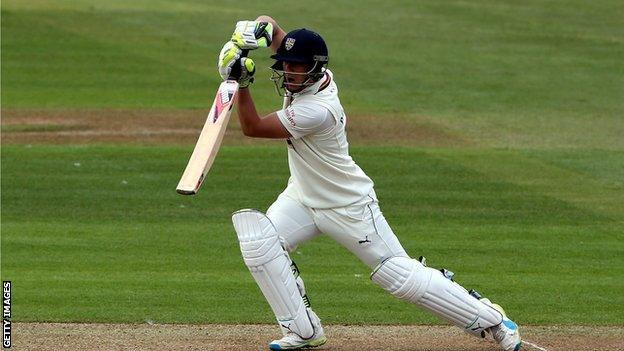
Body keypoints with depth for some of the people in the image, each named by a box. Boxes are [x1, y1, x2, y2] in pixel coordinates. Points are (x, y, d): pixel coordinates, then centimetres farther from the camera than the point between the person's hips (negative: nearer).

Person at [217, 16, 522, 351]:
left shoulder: (318, 109, -32)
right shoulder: (301, 78, -9)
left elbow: (253, 128, -29)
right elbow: (267, 23, -1)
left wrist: (243, 84, -33)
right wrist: (248, 35, -22)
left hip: (349, 207, -8)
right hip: (302, 197, 8)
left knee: (401, 276, -3)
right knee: (257, 241, -15)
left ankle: (491, 319, 13)